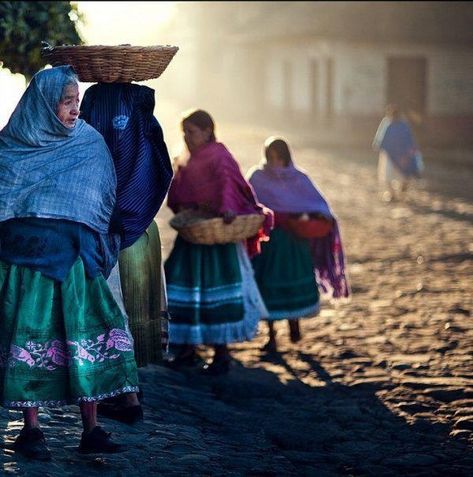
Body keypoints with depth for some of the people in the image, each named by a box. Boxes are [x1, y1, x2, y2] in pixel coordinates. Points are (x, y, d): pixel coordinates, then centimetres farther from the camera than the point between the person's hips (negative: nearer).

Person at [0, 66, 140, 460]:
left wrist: (101, 251, 8)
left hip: (75, 256, 2)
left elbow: (106, 203, 13)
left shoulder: (91, 143, 9)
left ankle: (92, 429, -4)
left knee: (88, 332, -7)